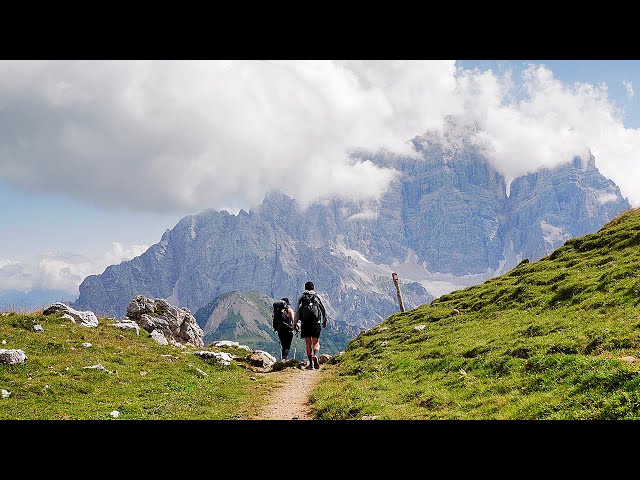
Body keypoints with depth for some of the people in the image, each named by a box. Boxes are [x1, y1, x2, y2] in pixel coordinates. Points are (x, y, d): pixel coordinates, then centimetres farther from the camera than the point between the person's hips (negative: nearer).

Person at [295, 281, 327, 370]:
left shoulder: (301, 297, 11)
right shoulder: (317, 296, 9)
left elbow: (297, 310, 3)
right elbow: (323, 309, 11)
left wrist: (296, 322, 4)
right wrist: (324, 321, 21)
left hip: (305, 323, 1)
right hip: (316, 322, -1)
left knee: (308, 343, 9)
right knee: (316, 342, 4)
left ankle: (311, 363, 7)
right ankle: (316, 356, -25)